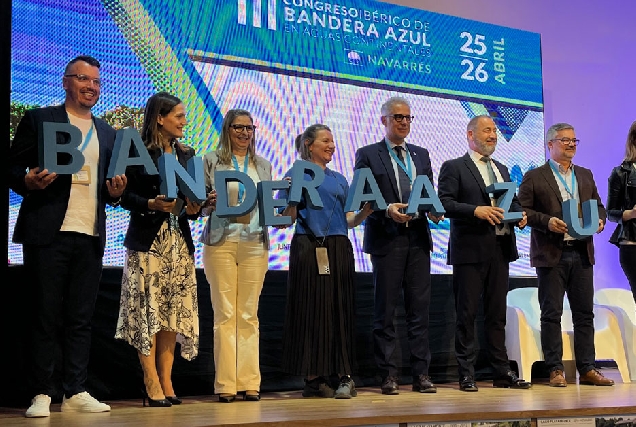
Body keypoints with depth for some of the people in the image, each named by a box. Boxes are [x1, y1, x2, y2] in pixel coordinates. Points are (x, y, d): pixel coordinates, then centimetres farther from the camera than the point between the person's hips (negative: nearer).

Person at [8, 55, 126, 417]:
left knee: (81, 318, 5)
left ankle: (76, 393, 10)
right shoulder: (39, 119, 6)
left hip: (90, 236, 4)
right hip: (48, 233, -4)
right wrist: (28, 181, -19)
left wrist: (115, 192, 1)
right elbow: (14, 168, 2)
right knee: (46, 316, 0)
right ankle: (42, 394, 7)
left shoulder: (108, 133, 19)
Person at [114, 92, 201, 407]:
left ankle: (166, 383, 9)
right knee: (147, 311, -6)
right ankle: (152, 385, 0)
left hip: (179, 242, 5)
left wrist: (192, 209, -4)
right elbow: (124, 195, -7)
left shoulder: (187, 154, 15)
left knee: (173, 312, 3)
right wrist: (151, 204, -21)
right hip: (148, 241, -5)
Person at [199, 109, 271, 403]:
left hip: (254, 243, 3)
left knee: (249, 314, 2)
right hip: (221, 242, -2)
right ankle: (226, 384, 1)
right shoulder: (212, 160, 7)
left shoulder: (263, 166, 16)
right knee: (225, 314, -4)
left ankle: (249, 381, 6)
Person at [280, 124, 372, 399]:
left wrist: (365, 211, -1)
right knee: (311, 309, -3)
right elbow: (288, 218, -1)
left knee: (340, 309, 2)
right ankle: (313, 378, 3)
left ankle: (344, 376, 5)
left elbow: (349, 221, 17)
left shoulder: (339, 180, 19)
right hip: (308, 249, -4)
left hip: (338, 249, 4)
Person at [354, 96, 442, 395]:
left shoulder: (421, 155, 18)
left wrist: (433, 210, -5)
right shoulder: (368, 155, 4)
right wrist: (387, 210, -18)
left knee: (420, 308, 3)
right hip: (386, 239, -4)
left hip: (418, 238, 4)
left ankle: (421, 373, 8)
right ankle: (388, 375, 6)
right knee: (385, 311, 0)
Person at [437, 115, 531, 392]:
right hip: (470, 250, -6)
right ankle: (466, 374, 5)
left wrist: (519, 214, 2)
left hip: (500, 248, 6)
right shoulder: (454, 167, 0)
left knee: (497, 313, 10)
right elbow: (444, 203, -10)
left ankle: (502, 372, 16)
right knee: (466, 314, -2)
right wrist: (476, 210, -22)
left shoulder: (502, 170, 21)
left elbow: (513, 201, 24)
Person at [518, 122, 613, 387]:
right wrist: (547, 221, -18)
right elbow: (523, 210, -4)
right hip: (551, 254, -4)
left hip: (582, 253, 5)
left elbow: (598, 205, 20)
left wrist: (599, 220, -1)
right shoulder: (534, 177, 2)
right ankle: (555, 370, 5)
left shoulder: (585, 175, 17)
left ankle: (587, 369, 10)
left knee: (584, 313, 5)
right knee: (551, 314, -1)